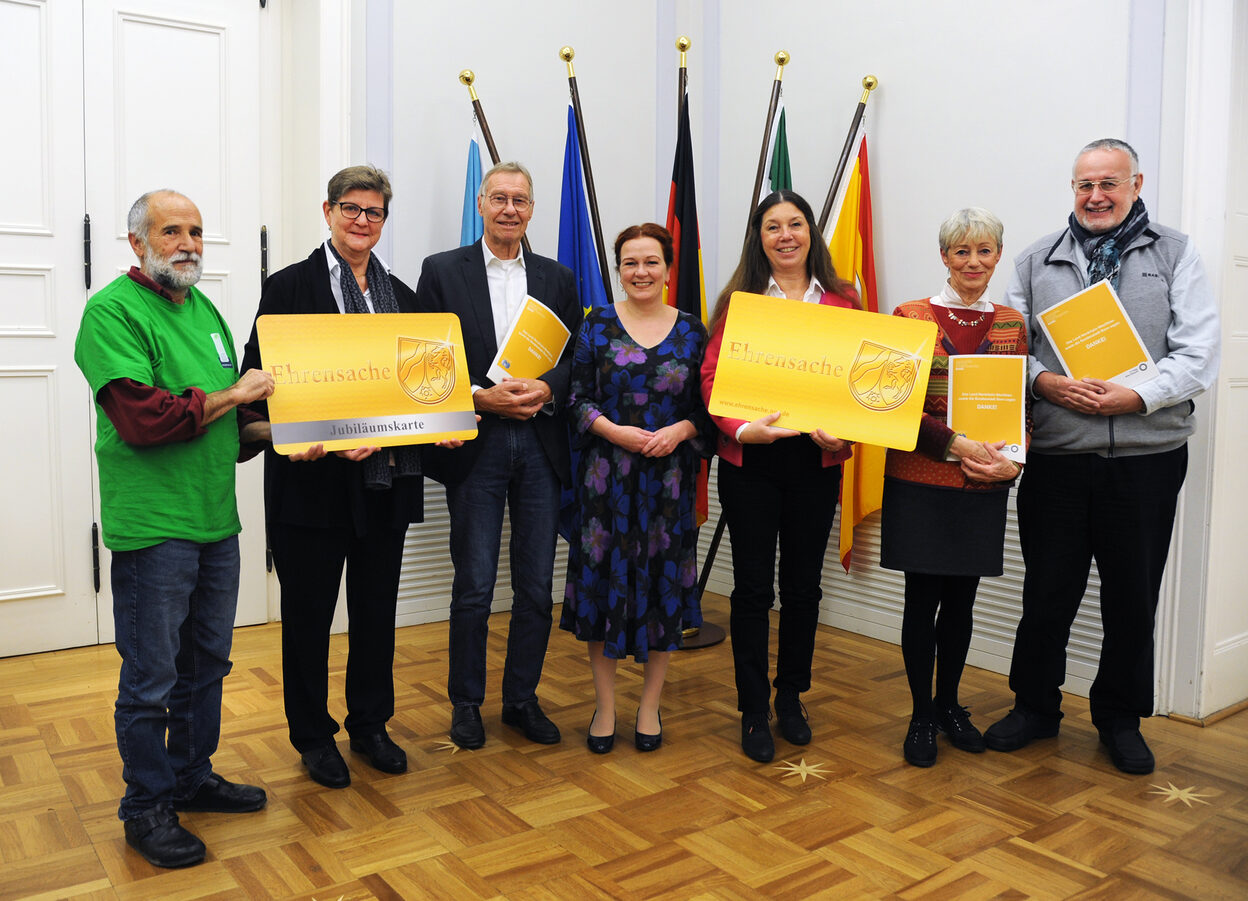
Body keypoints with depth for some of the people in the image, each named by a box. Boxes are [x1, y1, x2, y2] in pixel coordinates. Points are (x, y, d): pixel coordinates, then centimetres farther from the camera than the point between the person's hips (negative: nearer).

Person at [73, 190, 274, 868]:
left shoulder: (204, 308, 14)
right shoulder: (112, 311, -11)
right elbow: (142, 418, -22)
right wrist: (234, 395, -13)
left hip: (216, 520, 8)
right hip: (152, 526, -7)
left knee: (206, 663, 17)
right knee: (151, 678, 4)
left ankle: (193, 778, 34)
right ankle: (147, 807, 21)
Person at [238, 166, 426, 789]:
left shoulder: (400, 294, 13)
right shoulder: (290, 287, -2)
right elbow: (255, 379, -6)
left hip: (386, 478, 4)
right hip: (313, 480, -4)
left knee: (377, 609, 14)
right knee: (309, 612, 9)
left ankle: (370, 725, 31)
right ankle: (313, 736, 26)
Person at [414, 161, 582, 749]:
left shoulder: (557, 279, 12)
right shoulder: (442, 271, 3)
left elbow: (577, 358, 9)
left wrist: (546, 388, -11)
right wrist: (479, 396, -15)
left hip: (540, 444, 3)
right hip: (474, 444, -2)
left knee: (537, 586, 8)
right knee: (474, 586, 4)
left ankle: (522, 698, 24)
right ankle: (466, 703, 21)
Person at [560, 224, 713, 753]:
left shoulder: (692, 331, 6)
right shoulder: (597, 326, 4)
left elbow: (708, 405, 7)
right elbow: (577, 398, 1)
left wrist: (679, 430, -12)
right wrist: (614, 431, -14)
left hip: (669, 476, 1)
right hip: (607, 476, 0)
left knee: (663, 585, 5)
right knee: (602, 582, 3)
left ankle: (650, 704, 23)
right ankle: (605, 705, 19)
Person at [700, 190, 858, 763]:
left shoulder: (842, 301, 7)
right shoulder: (738, 299, 2)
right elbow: (712, 377, -3)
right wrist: (741, 429, -20)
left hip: (817, 460, 2)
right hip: (750, 460, -2)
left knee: (803, 584, 12)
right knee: (753, 586, 4)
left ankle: (791, 696, 31)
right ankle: (754, 710, 18)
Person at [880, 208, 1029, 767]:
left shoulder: (1012, 324, 9)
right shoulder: (912, 317, -3)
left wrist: (1013, 459, -7)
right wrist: (957, 444, -18)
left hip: (983, 487, 3)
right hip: (921, 484, -3)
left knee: (961, 599, 12)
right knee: (923, 599, 3)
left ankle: (949, 704, 30)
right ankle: (921, 715, 19)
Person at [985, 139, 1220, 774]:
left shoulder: (1175, 256, 6)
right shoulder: (1038, 260, 11)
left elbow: (1198, 356, -1)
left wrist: (1134, 396, -16)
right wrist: (1047, 383, -13)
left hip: (1146, 458, 0)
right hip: (1055, 457, 1)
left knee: (1133, 597, 10)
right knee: (1047, 590, 8)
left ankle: (1120, 719, 28)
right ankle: (1035, 706, 27)